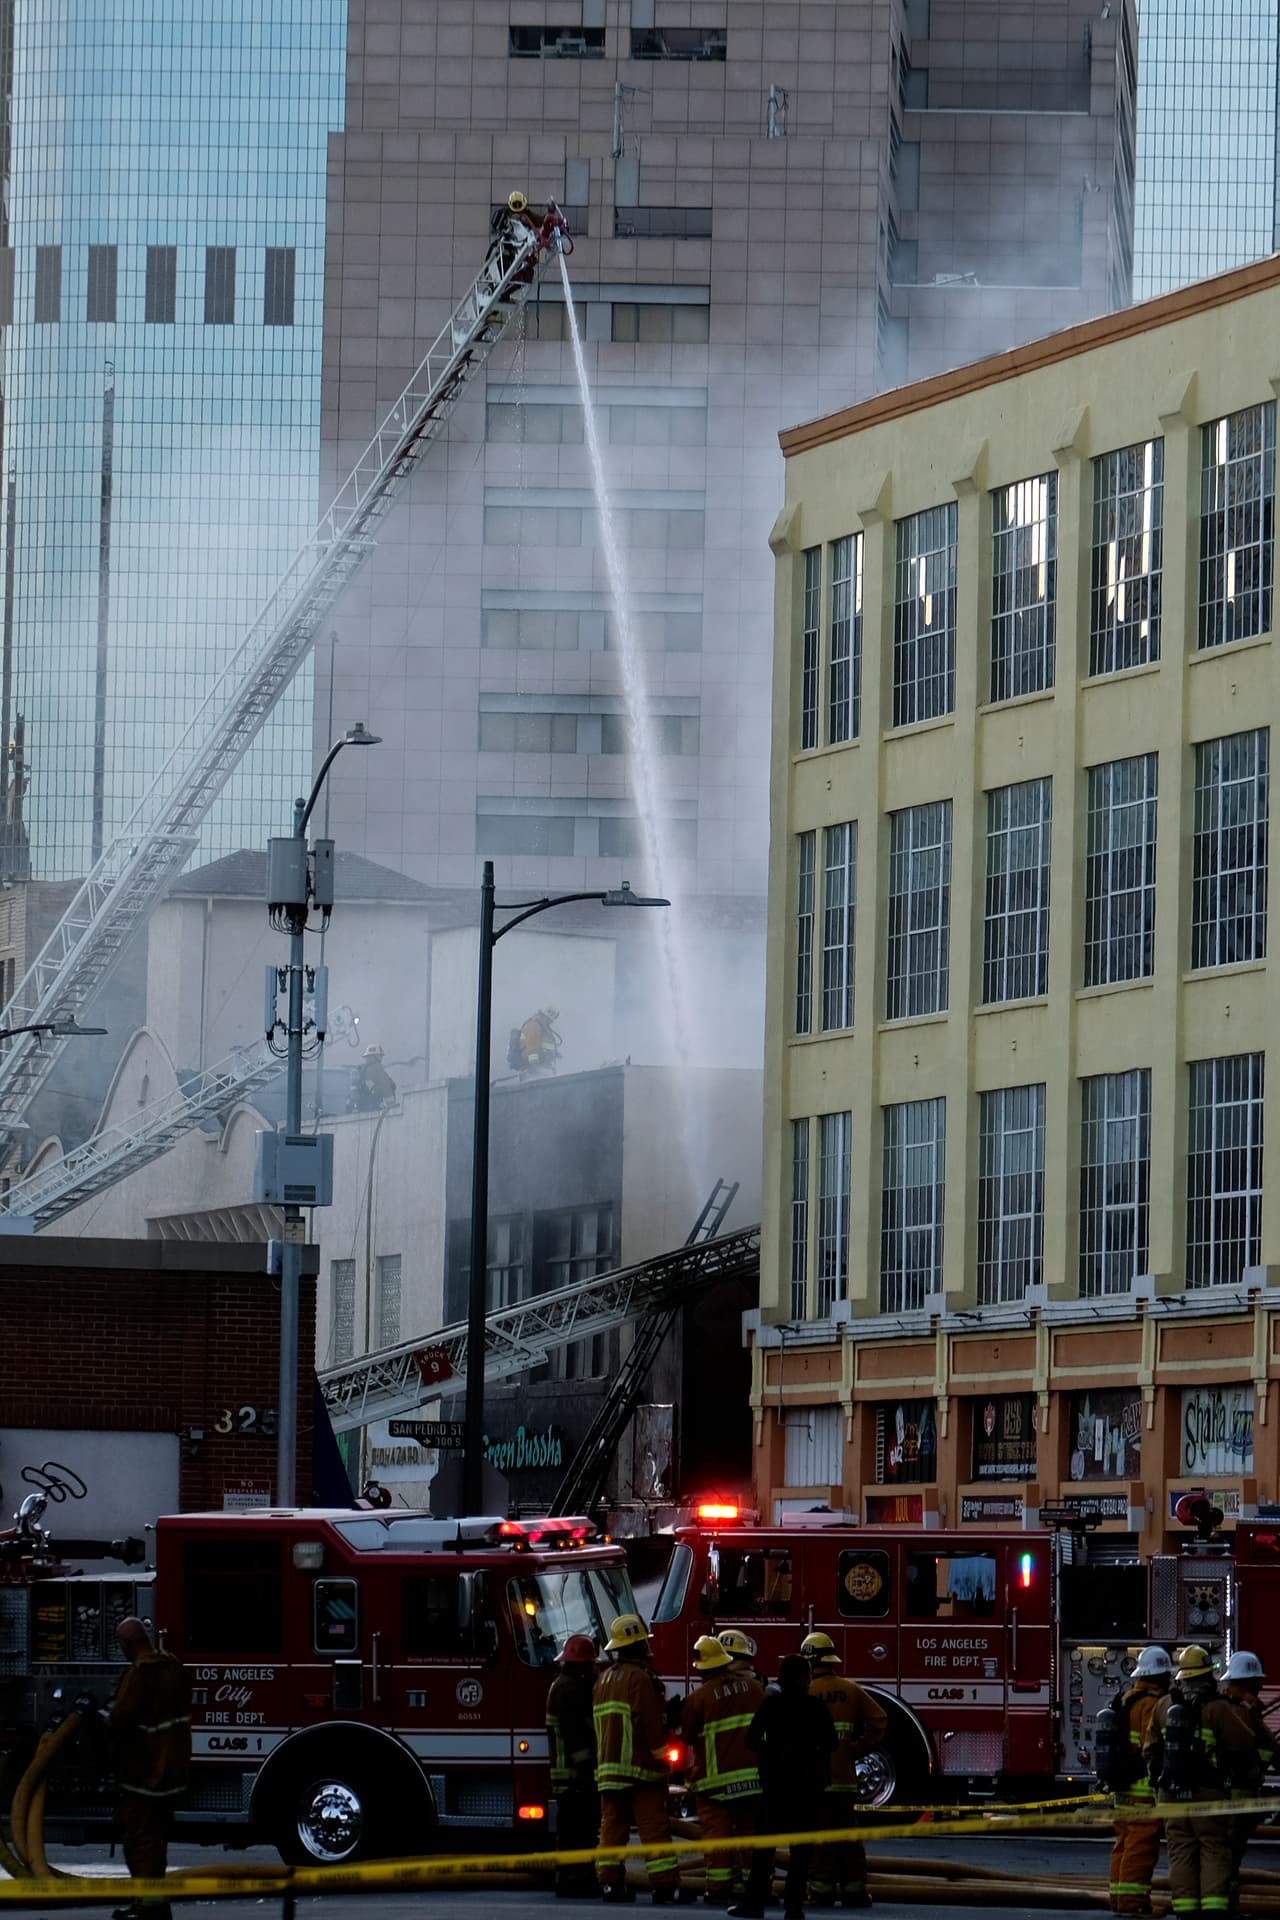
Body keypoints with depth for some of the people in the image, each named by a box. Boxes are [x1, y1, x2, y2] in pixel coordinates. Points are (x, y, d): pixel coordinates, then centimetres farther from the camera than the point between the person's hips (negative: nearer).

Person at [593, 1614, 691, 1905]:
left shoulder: (604, 1679, 16)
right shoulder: (639, 1677, -11)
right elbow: (651, 1722, -17)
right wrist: (662, 1757, -11)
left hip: (608, 1765, 8)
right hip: (640, 1766, -8)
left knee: (612, 1825, 7)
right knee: (654, 1826, -8)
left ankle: (610, 1882, 4)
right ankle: (664, 1884, -12)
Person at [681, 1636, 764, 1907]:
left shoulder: (698, 1698, -11)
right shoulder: (752, 1686, 2)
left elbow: (686, 1736, -2)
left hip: (717, 1777, -4)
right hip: (753, 1774, 4)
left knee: (717, 1831, -1)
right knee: (751, 1829, 11)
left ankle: (718, 1889, -6)